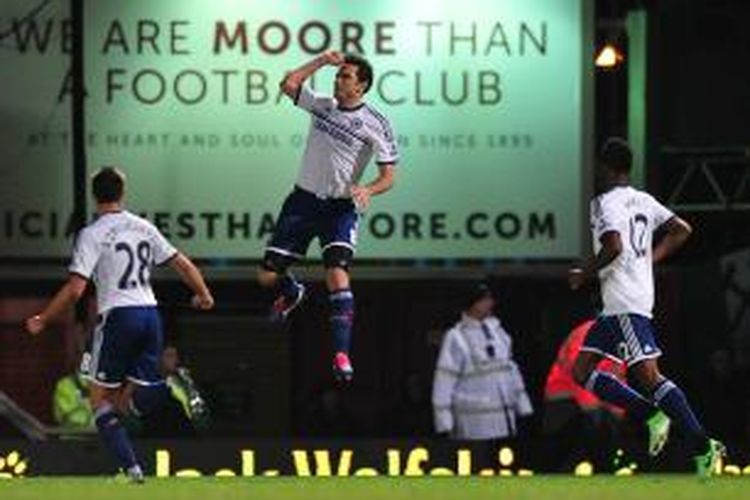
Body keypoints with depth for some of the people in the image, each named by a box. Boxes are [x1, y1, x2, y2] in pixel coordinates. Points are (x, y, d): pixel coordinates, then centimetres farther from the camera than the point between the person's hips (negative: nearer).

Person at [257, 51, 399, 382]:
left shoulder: (375, 125, -7)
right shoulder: (322, 106, 6)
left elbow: (388, 177, -7)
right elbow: (288, 85, -1)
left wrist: (368, 190, -27)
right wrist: (321, 61, -6)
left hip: (340, 208, -4)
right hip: (303, 200, 4)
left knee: (337, 274, -25)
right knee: (267, 276, 5)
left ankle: (341, 354, -26)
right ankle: (291, 293, 43)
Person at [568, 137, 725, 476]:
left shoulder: (605, 203, -11)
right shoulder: (643, 201, 16)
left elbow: (613, 247, -25)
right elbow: (681, 231, 18)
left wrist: (584, 274, -10)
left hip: (625, 304, -10)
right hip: (618, 306, 10)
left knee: (648, 374, -14)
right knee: (582, 371, 11)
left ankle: (703, 446, -18)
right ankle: (652, 416, 5)